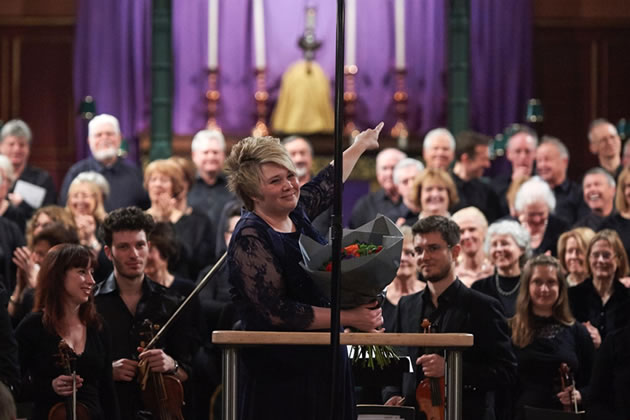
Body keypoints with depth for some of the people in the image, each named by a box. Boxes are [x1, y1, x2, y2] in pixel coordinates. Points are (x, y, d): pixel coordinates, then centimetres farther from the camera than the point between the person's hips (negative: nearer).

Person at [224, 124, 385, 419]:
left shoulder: (296, 213, 6)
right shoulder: (250, 237, -16)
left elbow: (325, 186, 30)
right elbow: (278, 312, -22)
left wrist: (359, 146, 44)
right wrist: (350, 318, -21)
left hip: (324, 364, 8)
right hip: (281, 375, -8)